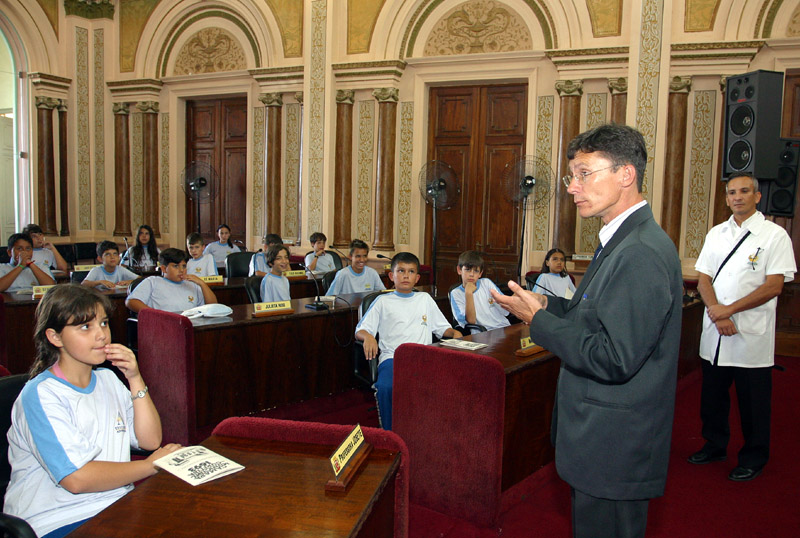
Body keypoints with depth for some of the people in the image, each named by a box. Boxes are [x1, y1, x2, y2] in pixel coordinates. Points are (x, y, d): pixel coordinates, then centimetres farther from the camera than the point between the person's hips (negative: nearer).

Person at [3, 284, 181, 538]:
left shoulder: (107, 379, 12)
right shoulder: (41, 395, -13)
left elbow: (150, 440, 5)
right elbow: (77, 479, -21)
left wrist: (135, 379, -5)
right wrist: (152, 464, -10)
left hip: (117, 505, 7)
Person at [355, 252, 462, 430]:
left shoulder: (425, 299, 25)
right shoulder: (383, 301, 18)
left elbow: (443, 328, 27)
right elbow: (360, 330, 13)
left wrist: (454, 333, 4)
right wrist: (367, 336, -10)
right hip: (392, 357, -1)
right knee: (386, 387, -36)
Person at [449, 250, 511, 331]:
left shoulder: (486, 283, 10)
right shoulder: (456, 293, 2)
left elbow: (506, 312, 9)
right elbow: (471, 321, -10)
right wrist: (468, 293, -15)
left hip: (505, 328, 3)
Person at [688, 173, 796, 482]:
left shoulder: (774, 235, -4)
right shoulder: (717, 233, 10)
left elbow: (774, 286, -11)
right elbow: (703, 279, 6)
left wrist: (730, 309, -15)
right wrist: (717, 314, -10)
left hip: (752, 333, -4)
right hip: (714, 330, 4)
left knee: (753, 401, 7)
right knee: (712, 395, 16)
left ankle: (753, 459, 25)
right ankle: (715, 446, 35)